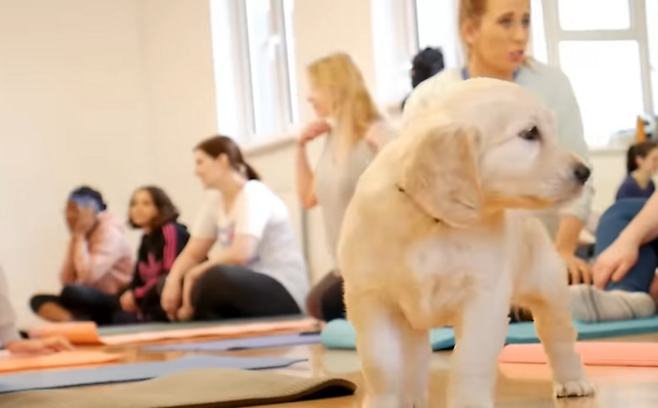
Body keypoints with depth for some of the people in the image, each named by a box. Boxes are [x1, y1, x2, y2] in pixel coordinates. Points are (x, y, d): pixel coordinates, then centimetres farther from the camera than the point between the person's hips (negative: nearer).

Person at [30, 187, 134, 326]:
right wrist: (75, 239, -3)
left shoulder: (110, 231, -13)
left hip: (118, 304, -9)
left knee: (71, 292, -34)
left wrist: (80, 236, -17)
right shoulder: (79, 235, 11)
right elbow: (66, 280, 2)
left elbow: (87, 276, -25)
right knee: (38, 300, -8)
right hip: (93, 302, 9)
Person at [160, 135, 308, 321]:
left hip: (284, 293, -8)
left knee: (215, 278, -34)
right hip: (248, 286, 8)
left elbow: (240, 254, -27)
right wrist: (172, 282, -11)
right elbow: (192, 254, 8)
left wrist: (194, 274, -18)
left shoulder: (253, 194, -14)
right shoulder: (215, 201, 9)